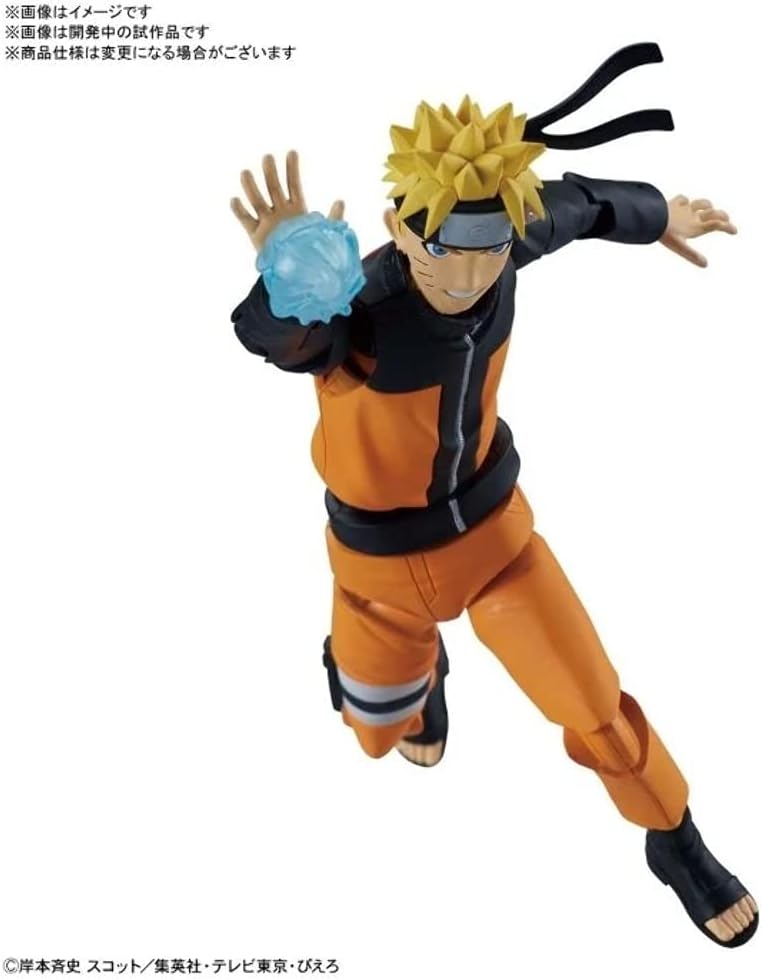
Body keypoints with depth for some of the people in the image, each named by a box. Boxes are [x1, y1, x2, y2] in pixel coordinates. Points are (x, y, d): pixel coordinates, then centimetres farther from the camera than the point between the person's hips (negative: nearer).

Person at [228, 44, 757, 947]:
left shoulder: (500, 250, -20)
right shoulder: (355, 311, -34)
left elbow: (570, 204, 3)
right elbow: (278, 335, -58)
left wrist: (656, 215, 21)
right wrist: (286, 278, -81)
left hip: (492, 525, 3)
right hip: (384, 558, -2)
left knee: (595, 711, 6)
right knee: (385, 732, 22)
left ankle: (675, 843, 37)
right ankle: (423, 665, 60)